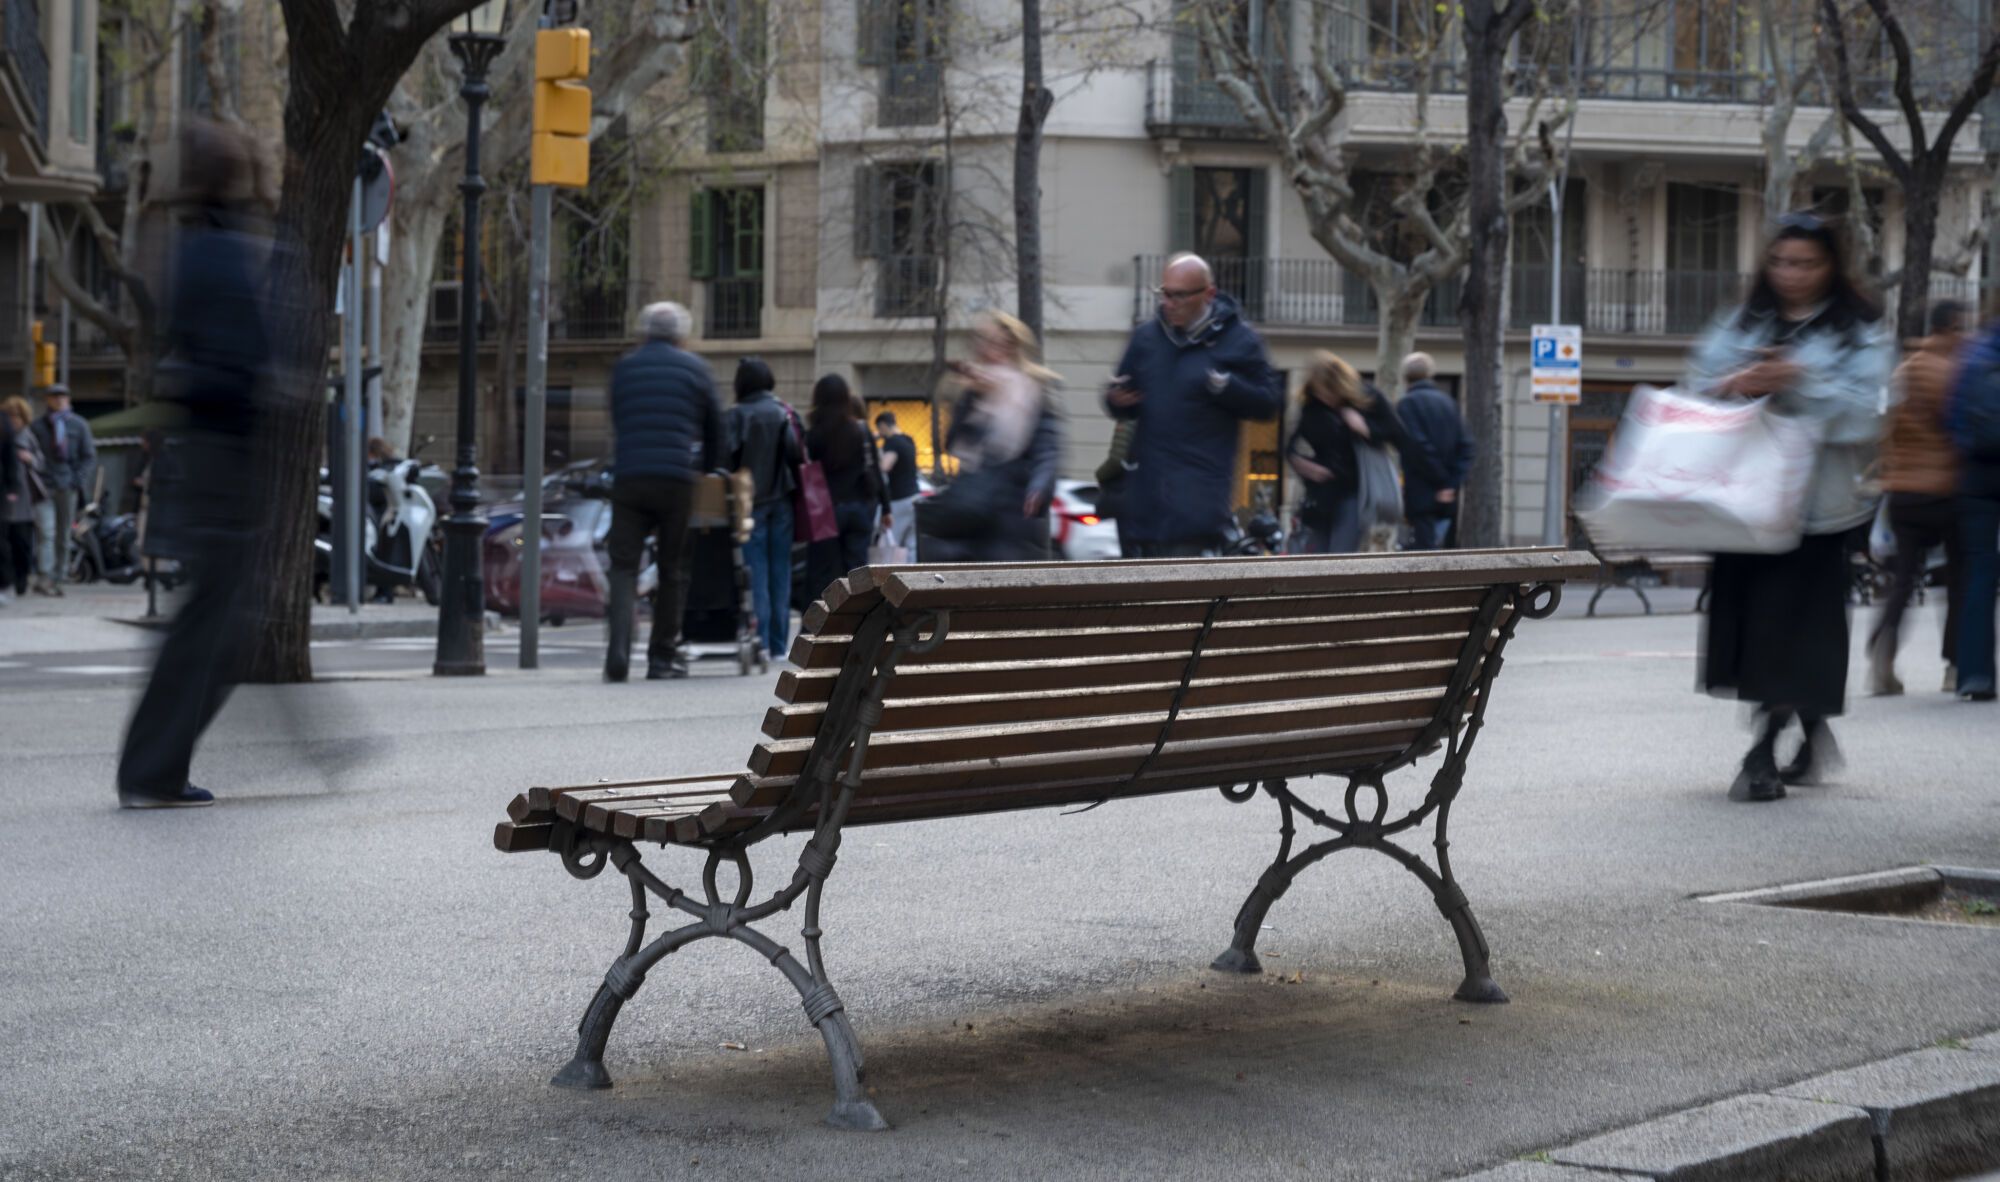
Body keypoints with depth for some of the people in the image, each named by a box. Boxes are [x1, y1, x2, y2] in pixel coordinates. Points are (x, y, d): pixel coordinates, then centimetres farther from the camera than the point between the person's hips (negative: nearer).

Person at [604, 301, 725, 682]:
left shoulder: (624, 368, 13)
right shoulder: (693, 368, 8)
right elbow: (715, 427, 13)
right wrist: (707, 469, 27)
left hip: (628, 478, 1)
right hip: (677, 479, -1)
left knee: (623, 566, 1)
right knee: (672, 570, 9)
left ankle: (618, 650, -18)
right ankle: (662, 656, 11)